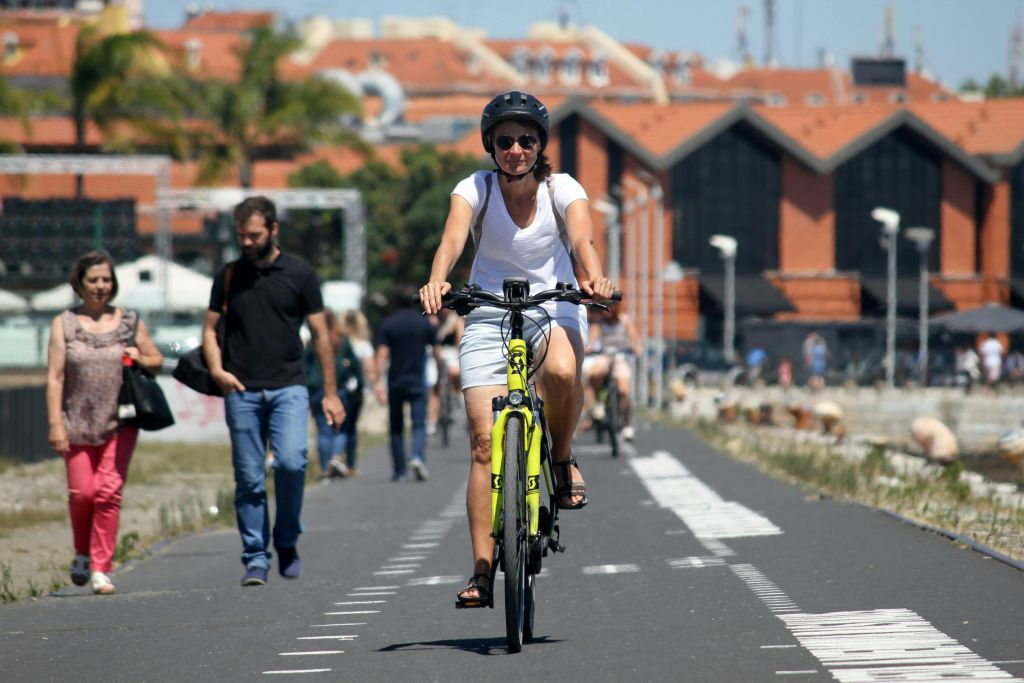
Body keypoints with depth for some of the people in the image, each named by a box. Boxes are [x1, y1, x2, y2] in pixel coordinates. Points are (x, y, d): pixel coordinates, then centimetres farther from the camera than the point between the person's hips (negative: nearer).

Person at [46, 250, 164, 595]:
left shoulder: (129, 322, 8)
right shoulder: (64, 324, 4)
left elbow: (157, 360, 19)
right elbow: (54, 377, 0)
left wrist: (140, 359, -5)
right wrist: (55, 425, -8)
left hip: (119, 422, 0)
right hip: (77, 423, 0)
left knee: (109, 492, -9)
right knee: (81, 492, -4)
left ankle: (101, 568, -4)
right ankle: (82, 553, 23)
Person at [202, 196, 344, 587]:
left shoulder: (300, 274, 5)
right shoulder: (229, 276, 11)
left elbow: (320, 334, 8)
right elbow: (210, 328, 14)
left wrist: (330, 392, 5)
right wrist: (216, 369, -5)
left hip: (288, 387, -2)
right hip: (242, 391, 2)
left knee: (291, 462, -19)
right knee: (249, 478, 0)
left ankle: (287, 542, 1)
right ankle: (255, 559, 6)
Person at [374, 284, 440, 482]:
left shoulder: (387, 324, -1)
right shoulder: (424, 323, 2)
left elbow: (382, 354, -9)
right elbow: (436, 350, 6)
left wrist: (378, 382, -12)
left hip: (395, 382, 0)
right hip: (417, 382, 0)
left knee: (396, 427, 11)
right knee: (419, 424, -2)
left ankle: (399, 471, 13)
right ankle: (418, 457, -29)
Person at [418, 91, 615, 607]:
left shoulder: (562, 189, -8)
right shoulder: (476, 189, -9)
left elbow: (582, 238, -26)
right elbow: (453, 237, -27)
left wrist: (593, 277, -48)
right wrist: (437, 281, -48)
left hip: (553, 308, 0)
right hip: (489, 316, 0)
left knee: (562, 372, -36)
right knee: (485, 442, -10)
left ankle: (562, 458, -4)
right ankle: (482, 569, -5)